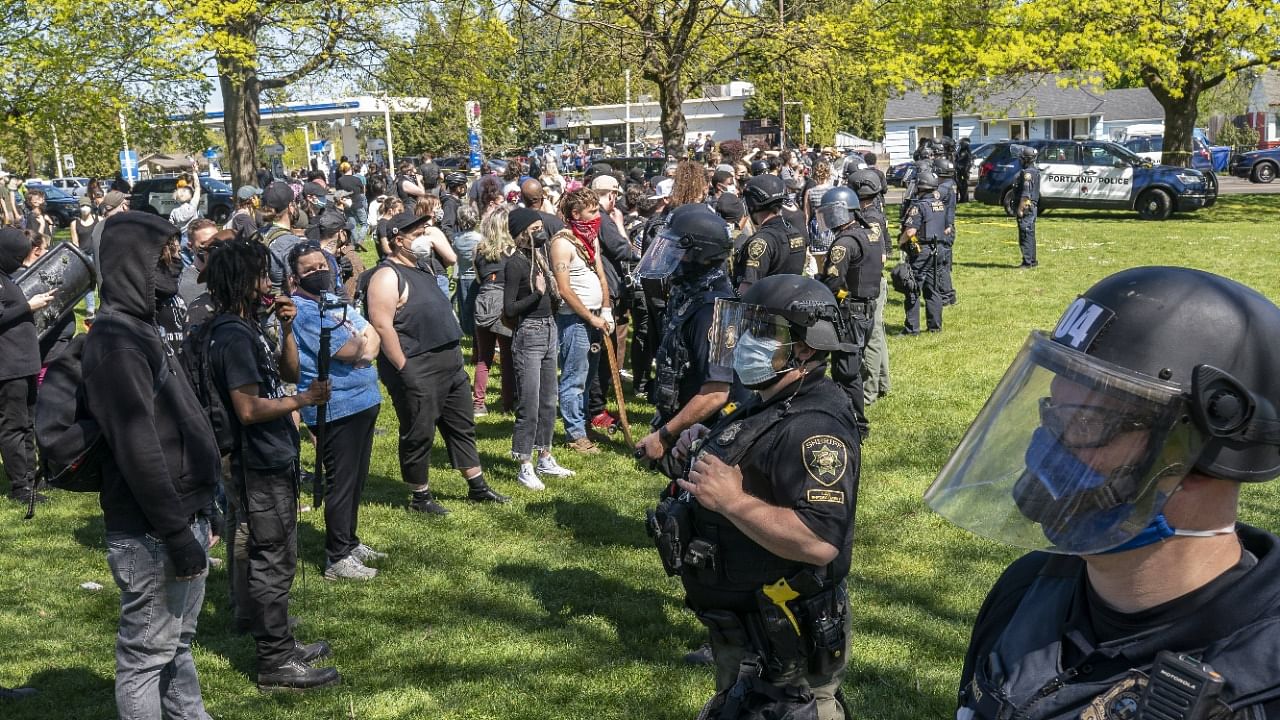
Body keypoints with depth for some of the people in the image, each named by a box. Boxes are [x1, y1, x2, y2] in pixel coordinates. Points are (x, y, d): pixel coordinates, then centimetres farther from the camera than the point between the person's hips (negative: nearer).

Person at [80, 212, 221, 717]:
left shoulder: (138, 330, 13)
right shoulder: (116, 341, -18)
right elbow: (138, 449, -23)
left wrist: (197, 516, 19)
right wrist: (177, 534, -22)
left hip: (181, 519, 10)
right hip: (151, 536, -10)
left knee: (177, 644, 20)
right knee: (147, 655, 2)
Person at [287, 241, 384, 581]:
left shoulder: (333, 300, 14)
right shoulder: (302, 310, -16)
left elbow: (371, 334, 11)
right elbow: (347, 349, -23)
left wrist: (365, 350, -10)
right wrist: (361, 341, -1)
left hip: (364, 400, 9)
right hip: (337, 408, -9)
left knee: (357, 479, 18)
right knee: (342, 483, -3)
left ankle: (349, 542, 32)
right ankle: (337, 559, 6)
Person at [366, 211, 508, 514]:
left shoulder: (420, 269, 15)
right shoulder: (388, 276, -15)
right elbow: (382, 326, -22)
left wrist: (453, 356, 19)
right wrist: (404, 369, -23)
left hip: (450, 363, 10)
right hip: (416, 371, -10)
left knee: (462, 426, 15)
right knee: (419, 435, 2)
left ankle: (477, 487, 26)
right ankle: (421, 497, 15)